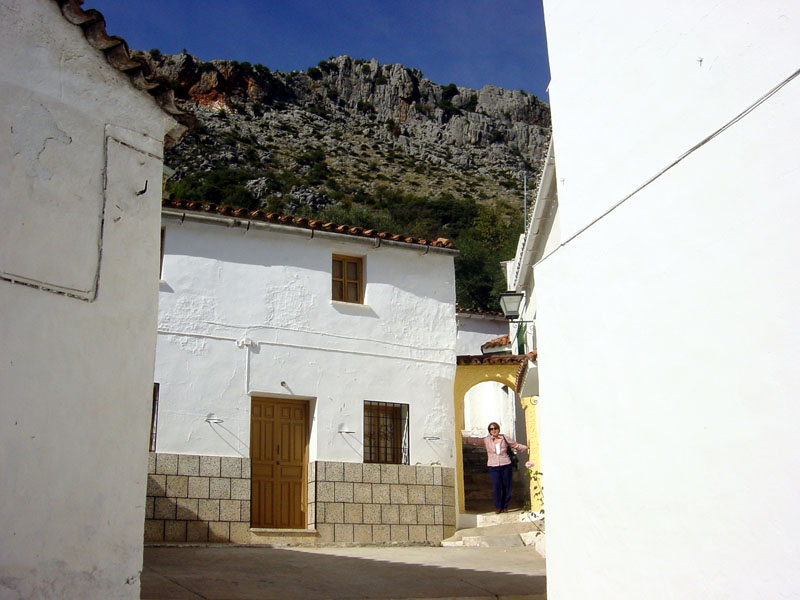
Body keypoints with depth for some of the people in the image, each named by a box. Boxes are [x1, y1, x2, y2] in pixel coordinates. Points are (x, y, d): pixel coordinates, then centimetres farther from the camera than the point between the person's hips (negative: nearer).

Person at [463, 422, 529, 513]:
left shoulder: (504, 438, 6)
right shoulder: (486, 440, 5)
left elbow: (516, 445, 15)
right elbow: (475, 441, -1)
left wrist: (526, 447, 10)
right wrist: (463, 438, -12)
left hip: (506, 465, 1)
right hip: (493, 466, -1)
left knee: (507, 486, 2)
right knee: (496, 486, -10)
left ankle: (505, 507, 13)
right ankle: (498, 507, 2)